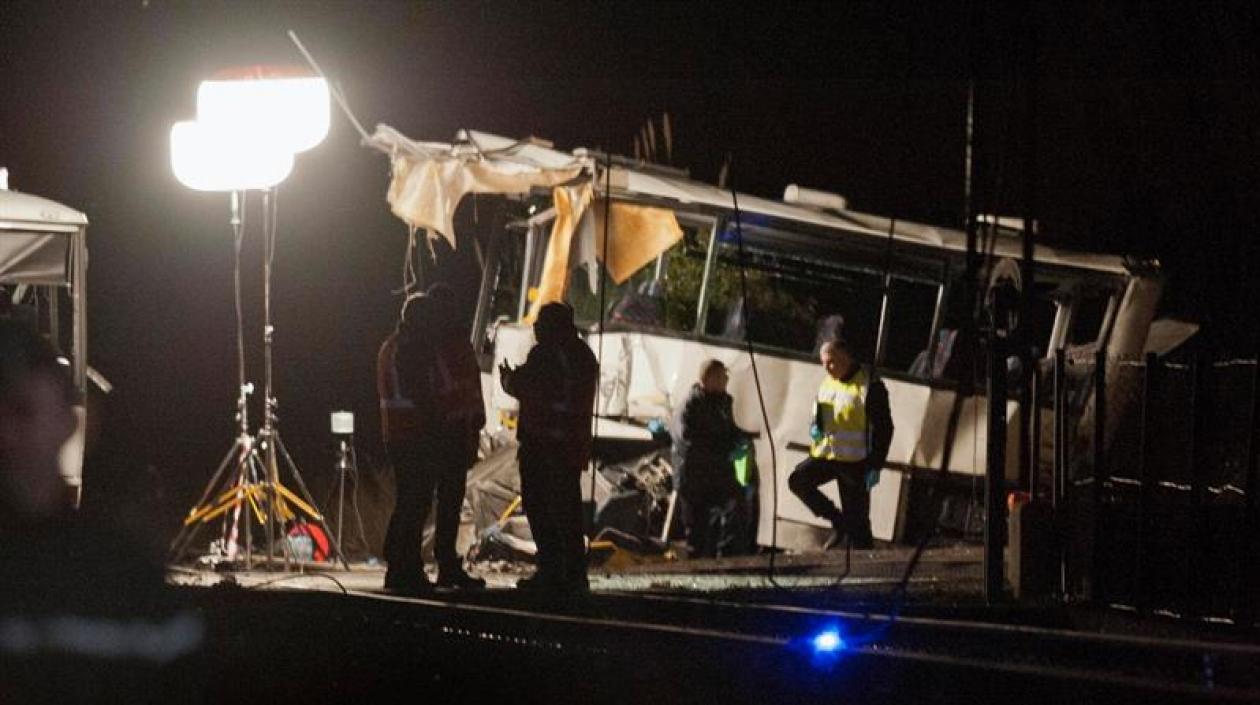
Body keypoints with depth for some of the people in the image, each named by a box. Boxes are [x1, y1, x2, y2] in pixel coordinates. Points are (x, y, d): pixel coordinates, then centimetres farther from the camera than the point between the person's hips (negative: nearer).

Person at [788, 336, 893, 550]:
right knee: (798, 480, -13)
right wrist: (815, 428, 0)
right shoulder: (827, 383, 11)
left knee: (857, 520, -4)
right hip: (825, 454, 7)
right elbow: (818, 415, 25)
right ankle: (838, 521, 0)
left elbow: (883, 428, -11)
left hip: (855, 462, -7)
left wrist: (875, 466, -16)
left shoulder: (870, 385, -12)